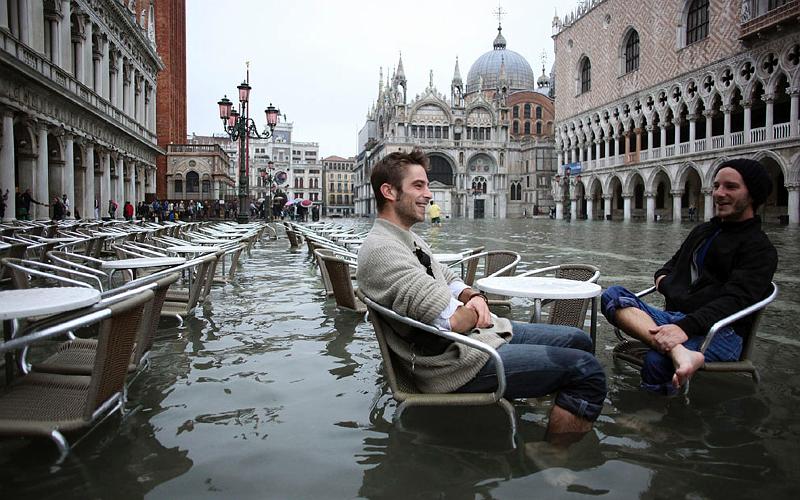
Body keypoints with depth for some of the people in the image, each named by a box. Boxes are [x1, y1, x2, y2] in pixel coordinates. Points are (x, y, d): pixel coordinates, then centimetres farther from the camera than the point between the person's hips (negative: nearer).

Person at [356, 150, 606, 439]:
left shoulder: (407, 239, 13)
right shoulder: (380, 250, -21)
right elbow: (451, 321, -28)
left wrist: (474, 297, -3)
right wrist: (474, 312, -5)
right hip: (454, 363, -10)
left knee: (578, 340, 14)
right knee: (586, 370, -13)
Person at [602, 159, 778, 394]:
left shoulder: (760, 248, 2)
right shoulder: (702, 231, 27)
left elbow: (736, 300, -13)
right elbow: (672, 265, 38)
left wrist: (686, 327, -29)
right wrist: (662, 277, 10)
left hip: (721, 332, -7)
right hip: (674, 319, 7)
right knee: (613, 295, -24)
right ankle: (678, 352, -43)